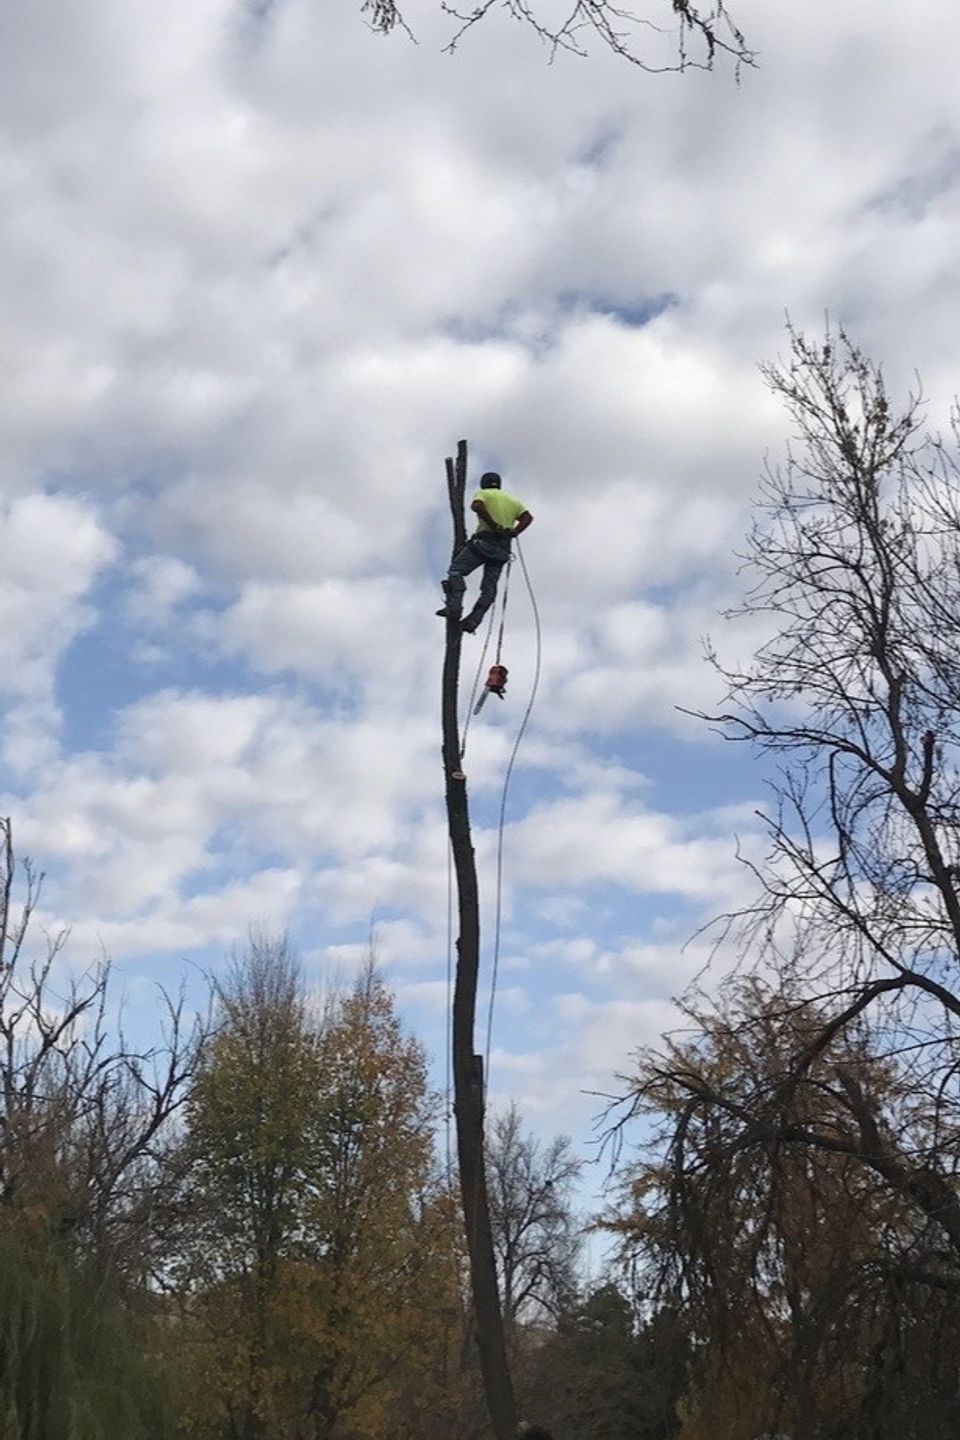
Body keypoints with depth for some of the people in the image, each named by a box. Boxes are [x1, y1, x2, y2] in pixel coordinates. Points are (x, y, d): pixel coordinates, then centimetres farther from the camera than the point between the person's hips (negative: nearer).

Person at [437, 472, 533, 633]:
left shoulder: (483, 494, 8)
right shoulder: (513, 500, 25)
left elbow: (477, 506, -16)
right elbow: (528, 517, 9)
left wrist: (493, 525, -14)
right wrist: (512, 533, 0)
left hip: (484, 541, -5)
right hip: (503, 549, 5)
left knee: (456, 570, -2)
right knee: (489, 587, 4)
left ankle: (454, 605, -19)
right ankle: (474, 620, -5)